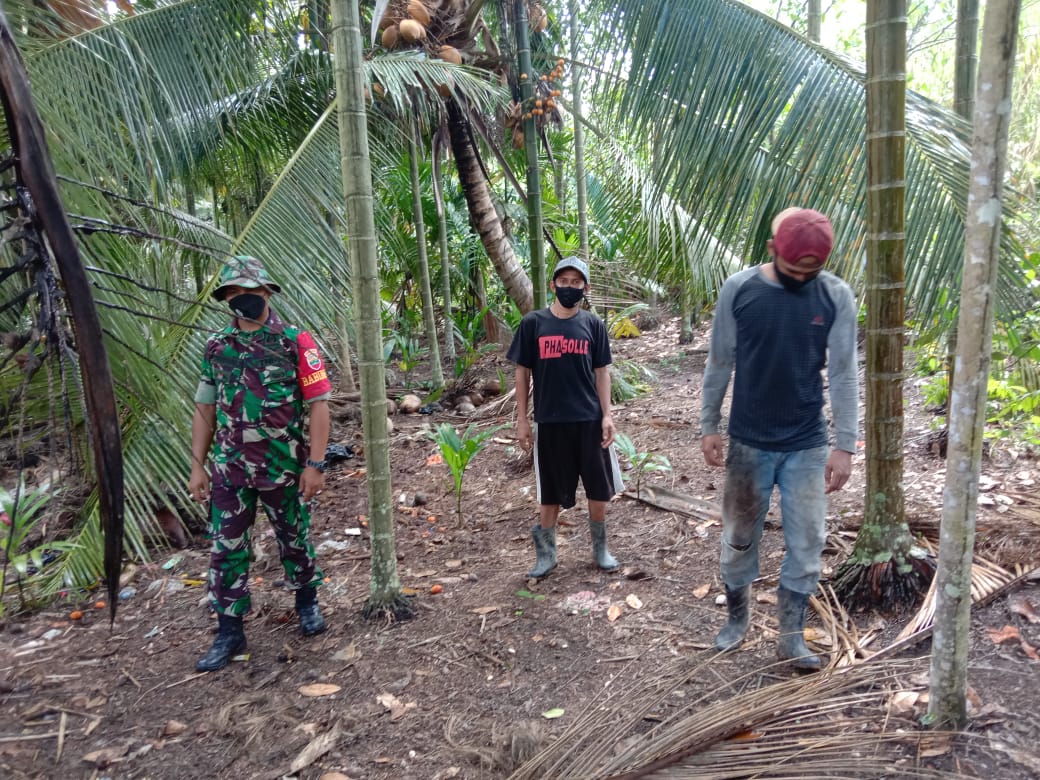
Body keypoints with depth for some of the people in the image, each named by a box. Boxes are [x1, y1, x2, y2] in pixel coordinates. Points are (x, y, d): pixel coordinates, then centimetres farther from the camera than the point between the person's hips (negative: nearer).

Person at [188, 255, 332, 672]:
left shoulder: (295, 342, -9)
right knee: (226, 550, 5)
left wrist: (315, 464, -16)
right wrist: (197, 466, 6)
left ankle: (307, 602, 38)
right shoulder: (216, 347, 4)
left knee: (294, 540, 14)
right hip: (230, 470, 3)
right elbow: (205, 410, 9)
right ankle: (229, 631, 20)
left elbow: (318, 404, -11)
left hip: (284, 467, -3)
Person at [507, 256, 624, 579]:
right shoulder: (533, 323, -2)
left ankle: (601, 548, 29)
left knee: (599, 489, 9)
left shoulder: (593, 324, 2)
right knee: (552, 492, 9)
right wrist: (522, 419, -2)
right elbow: (523, 372, 1)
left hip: (589, 420, 1)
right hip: (550, 421, -1)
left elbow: (601, 371, 4)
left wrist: (607, 415, -3)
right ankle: (546, 553, 26)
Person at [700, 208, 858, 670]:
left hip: (808, 445, 1)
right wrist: (709, 426, 0)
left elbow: (844, 375, -6)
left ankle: (791, 637, 24)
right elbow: (719, 364, -1)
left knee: (806, 542, 7)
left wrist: (845, 446, -9)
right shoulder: (738, 290, -8)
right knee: (739, 537, 12)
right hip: (748, 441, 0)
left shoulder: (836, 297, -7)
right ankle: (736, 618, 34)